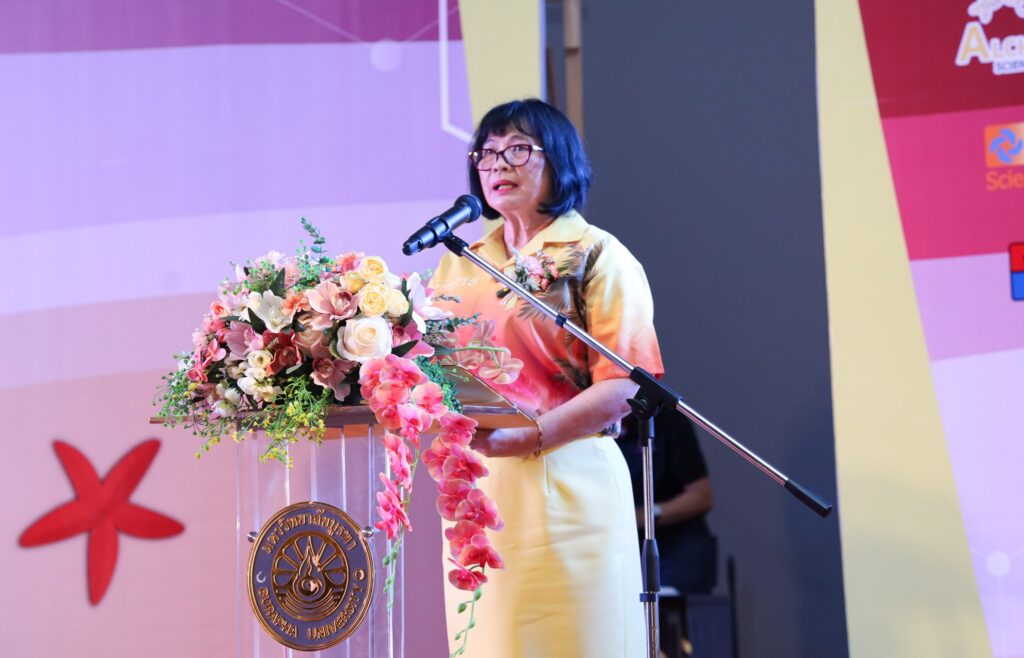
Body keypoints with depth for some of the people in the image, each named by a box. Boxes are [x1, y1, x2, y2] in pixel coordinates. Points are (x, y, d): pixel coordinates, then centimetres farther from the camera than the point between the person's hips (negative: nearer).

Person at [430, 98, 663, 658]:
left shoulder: (596, 256, 0)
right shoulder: (458, 265, 17)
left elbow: (623, 386, -11)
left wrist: (529, 436, -21)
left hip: (564, 485, -5)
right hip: (472, 488, 5)